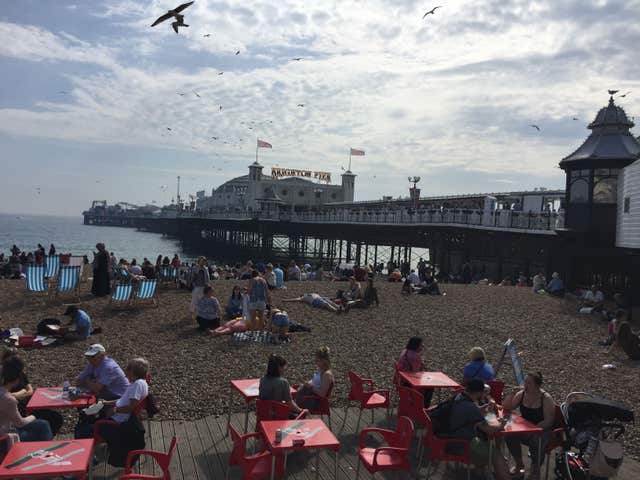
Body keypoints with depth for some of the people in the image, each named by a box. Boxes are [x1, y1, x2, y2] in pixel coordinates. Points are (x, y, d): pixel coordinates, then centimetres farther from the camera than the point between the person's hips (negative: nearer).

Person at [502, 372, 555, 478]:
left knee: (536, 441, -34)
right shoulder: (521, 394, 0)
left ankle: (535, 469, -2)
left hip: (542, 430, -4)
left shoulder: (546, 398, -13)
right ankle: (519, 465, 3)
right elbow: (507, 408, 5)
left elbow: (549, 420, -17)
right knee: (510, 436, -23)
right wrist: (512, 394, -14)